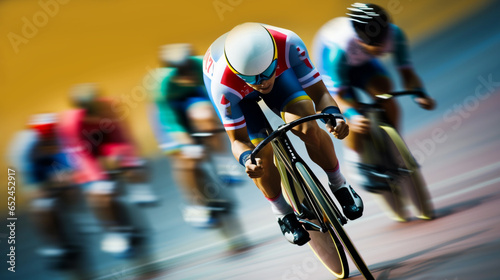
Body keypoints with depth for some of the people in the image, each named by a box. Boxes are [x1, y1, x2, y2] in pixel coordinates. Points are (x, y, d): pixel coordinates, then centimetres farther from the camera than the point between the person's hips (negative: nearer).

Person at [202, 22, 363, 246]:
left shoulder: (289, 45, -41)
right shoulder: (224, 85, -42)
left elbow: (320, 93, -31)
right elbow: (238, 139, -30)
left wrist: (333, 116, -52)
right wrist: (247, 159, -52)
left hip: (279, 70, 1)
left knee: (307, 128, -21)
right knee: (262, 153, -14)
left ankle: (338, 184, 7)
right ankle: (283, 214, 14)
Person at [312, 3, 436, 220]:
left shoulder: (394, 34, -32)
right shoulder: (337, 48, -43)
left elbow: (406, 70, -22)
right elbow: (336, 94, -38)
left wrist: (420, 94, -40)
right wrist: (352, 116, -56)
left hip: (363, 63, 4)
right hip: (332, 64, -4)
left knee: (385, 92, -21)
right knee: (354, 114, -26)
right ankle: (355, 164, -5)